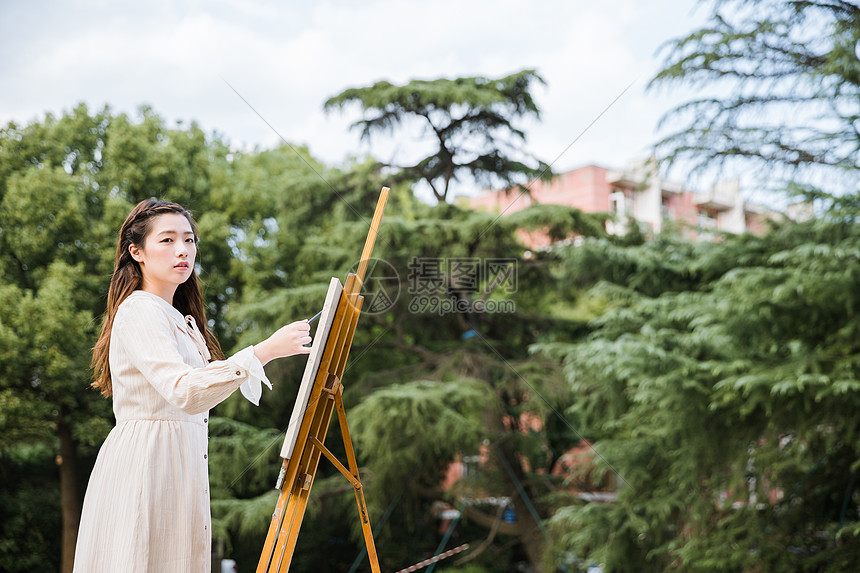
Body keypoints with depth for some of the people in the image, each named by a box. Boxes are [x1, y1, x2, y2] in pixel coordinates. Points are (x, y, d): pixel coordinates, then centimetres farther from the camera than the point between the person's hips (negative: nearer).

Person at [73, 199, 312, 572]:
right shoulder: (139, 311, -13)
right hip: (144, 467, -9)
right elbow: (184, 391, -29)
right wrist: (264, 351, -35)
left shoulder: (177, 317, 19)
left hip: (180, 468, 9)